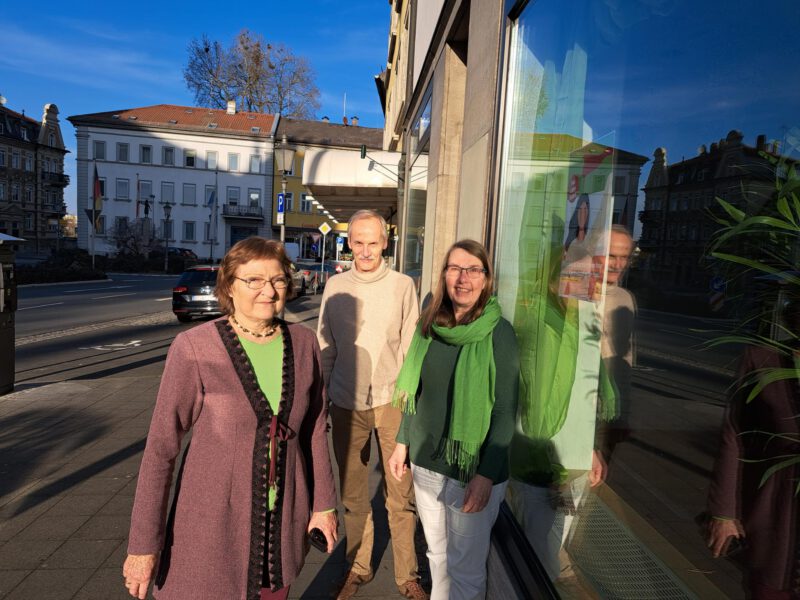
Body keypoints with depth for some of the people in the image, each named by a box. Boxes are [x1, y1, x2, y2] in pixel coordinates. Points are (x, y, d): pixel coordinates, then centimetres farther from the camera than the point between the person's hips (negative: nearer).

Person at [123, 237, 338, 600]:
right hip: (212, 519, -3)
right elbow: (161, 447, -12)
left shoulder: (303, 344, -5)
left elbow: (314, 428, 4)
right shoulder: (194, 349, -17)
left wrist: (324, 502, 7)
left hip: (283, 520, 4)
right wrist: (144, 542, -9)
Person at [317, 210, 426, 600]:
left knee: (400, 495, 6)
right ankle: (358, 567, 33)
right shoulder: (335, 286, 3)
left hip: (392, 402, -1)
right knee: (352, 494, 14)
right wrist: (321, 397, 9)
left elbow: (410, 347, 1)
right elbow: (326, 348, 8)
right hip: (346, 404, 2)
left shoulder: (402, 285, -1)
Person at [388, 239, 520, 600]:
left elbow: (506, 411, -14)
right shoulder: (430, 325, 2)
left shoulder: (499, 333, -14)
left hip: (472, 470, -4)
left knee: (465, 568, 10)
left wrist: (487, 475, -17)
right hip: (425, 463, 5)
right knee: (437, 554, 20)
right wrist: (402, 443, 11)